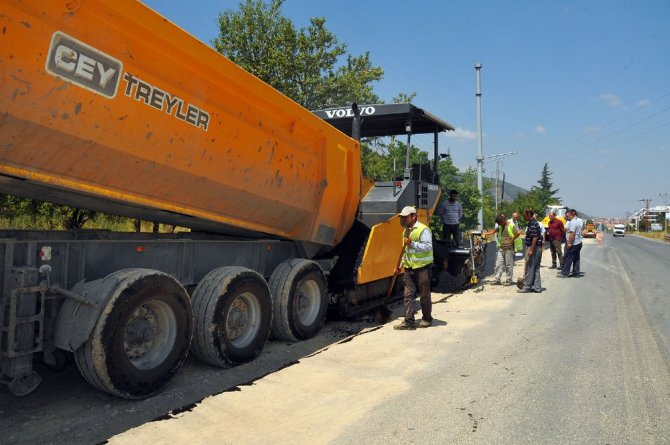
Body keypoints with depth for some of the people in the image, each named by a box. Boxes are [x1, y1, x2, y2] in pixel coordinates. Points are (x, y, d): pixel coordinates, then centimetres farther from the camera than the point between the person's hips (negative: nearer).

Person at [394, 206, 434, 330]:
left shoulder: (423, 230, -12)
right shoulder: (406, 231, 15)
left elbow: (428, 246, -22)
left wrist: (412, 243, -27)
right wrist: (400, 265, 22)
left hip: (422, 267, -8)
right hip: (409, 268, 8)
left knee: (424, 294, 5)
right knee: (408, 295, 2)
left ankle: (427, 319, 20)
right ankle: (409, 321, 5)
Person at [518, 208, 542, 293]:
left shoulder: (533, 224, -17)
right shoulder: (533, 222, 14)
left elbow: (535, 237, -22)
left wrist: (531, 250, -24)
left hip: (533, 248, -10)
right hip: (537, 248, 10)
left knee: (529, 268, -3)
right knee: (536, 268, 12)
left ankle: (527, 287, 2)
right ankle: (537, 287, 15)